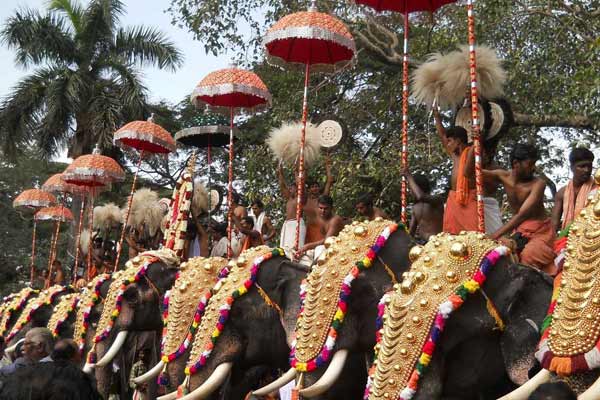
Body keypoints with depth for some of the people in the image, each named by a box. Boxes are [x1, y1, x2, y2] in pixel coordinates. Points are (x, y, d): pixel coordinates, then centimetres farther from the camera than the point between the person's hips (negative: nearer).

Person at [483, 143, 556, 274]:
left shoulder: (538, 184, -18)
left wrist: (496, 235, -35)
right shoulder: (504, 176, -4)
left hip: (540, 231, -5)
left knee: (528, 254, -32)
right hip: (519, 230, 5)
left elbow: (522, 214, -28)